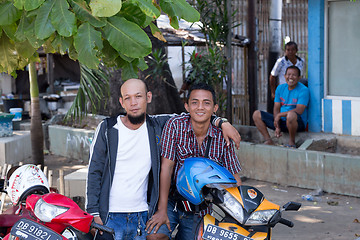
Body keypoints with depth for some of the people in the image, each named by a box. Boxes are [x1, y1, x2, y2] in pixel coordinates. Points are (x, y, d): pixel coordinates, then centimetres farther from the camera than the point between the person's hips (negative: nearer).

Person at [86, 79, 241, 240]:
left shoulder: (157, 126, 5)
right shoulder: (107, 129, -2)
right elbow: (94, 172, 0)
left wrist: (222, 123, -2)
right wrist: (94, 214, -6)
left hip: (142, 216, 3)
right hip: (110, 217, -2)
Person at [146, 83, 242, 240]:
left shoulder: (222, 137, -6)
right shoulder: (175, 125, -12)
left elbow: (234, 178, 0)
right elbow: (167, 166, -14)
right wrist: (162, 210, -18)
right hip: (171, 199, -2)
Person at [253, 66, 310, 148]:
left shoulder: (303, 90, -11)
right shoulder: (280, 88, 9)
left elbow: (299, 110, -21)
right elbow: (276, 108, 5)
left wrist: (280, 115, -19)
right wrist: (277, 126, -9)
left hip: (299, 123, -6)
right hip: (281, 121, 7)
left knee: (291, 115, -42)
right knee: (256, 114, -1)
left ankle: (292, 142, -20)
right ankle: (268, 141, -8)